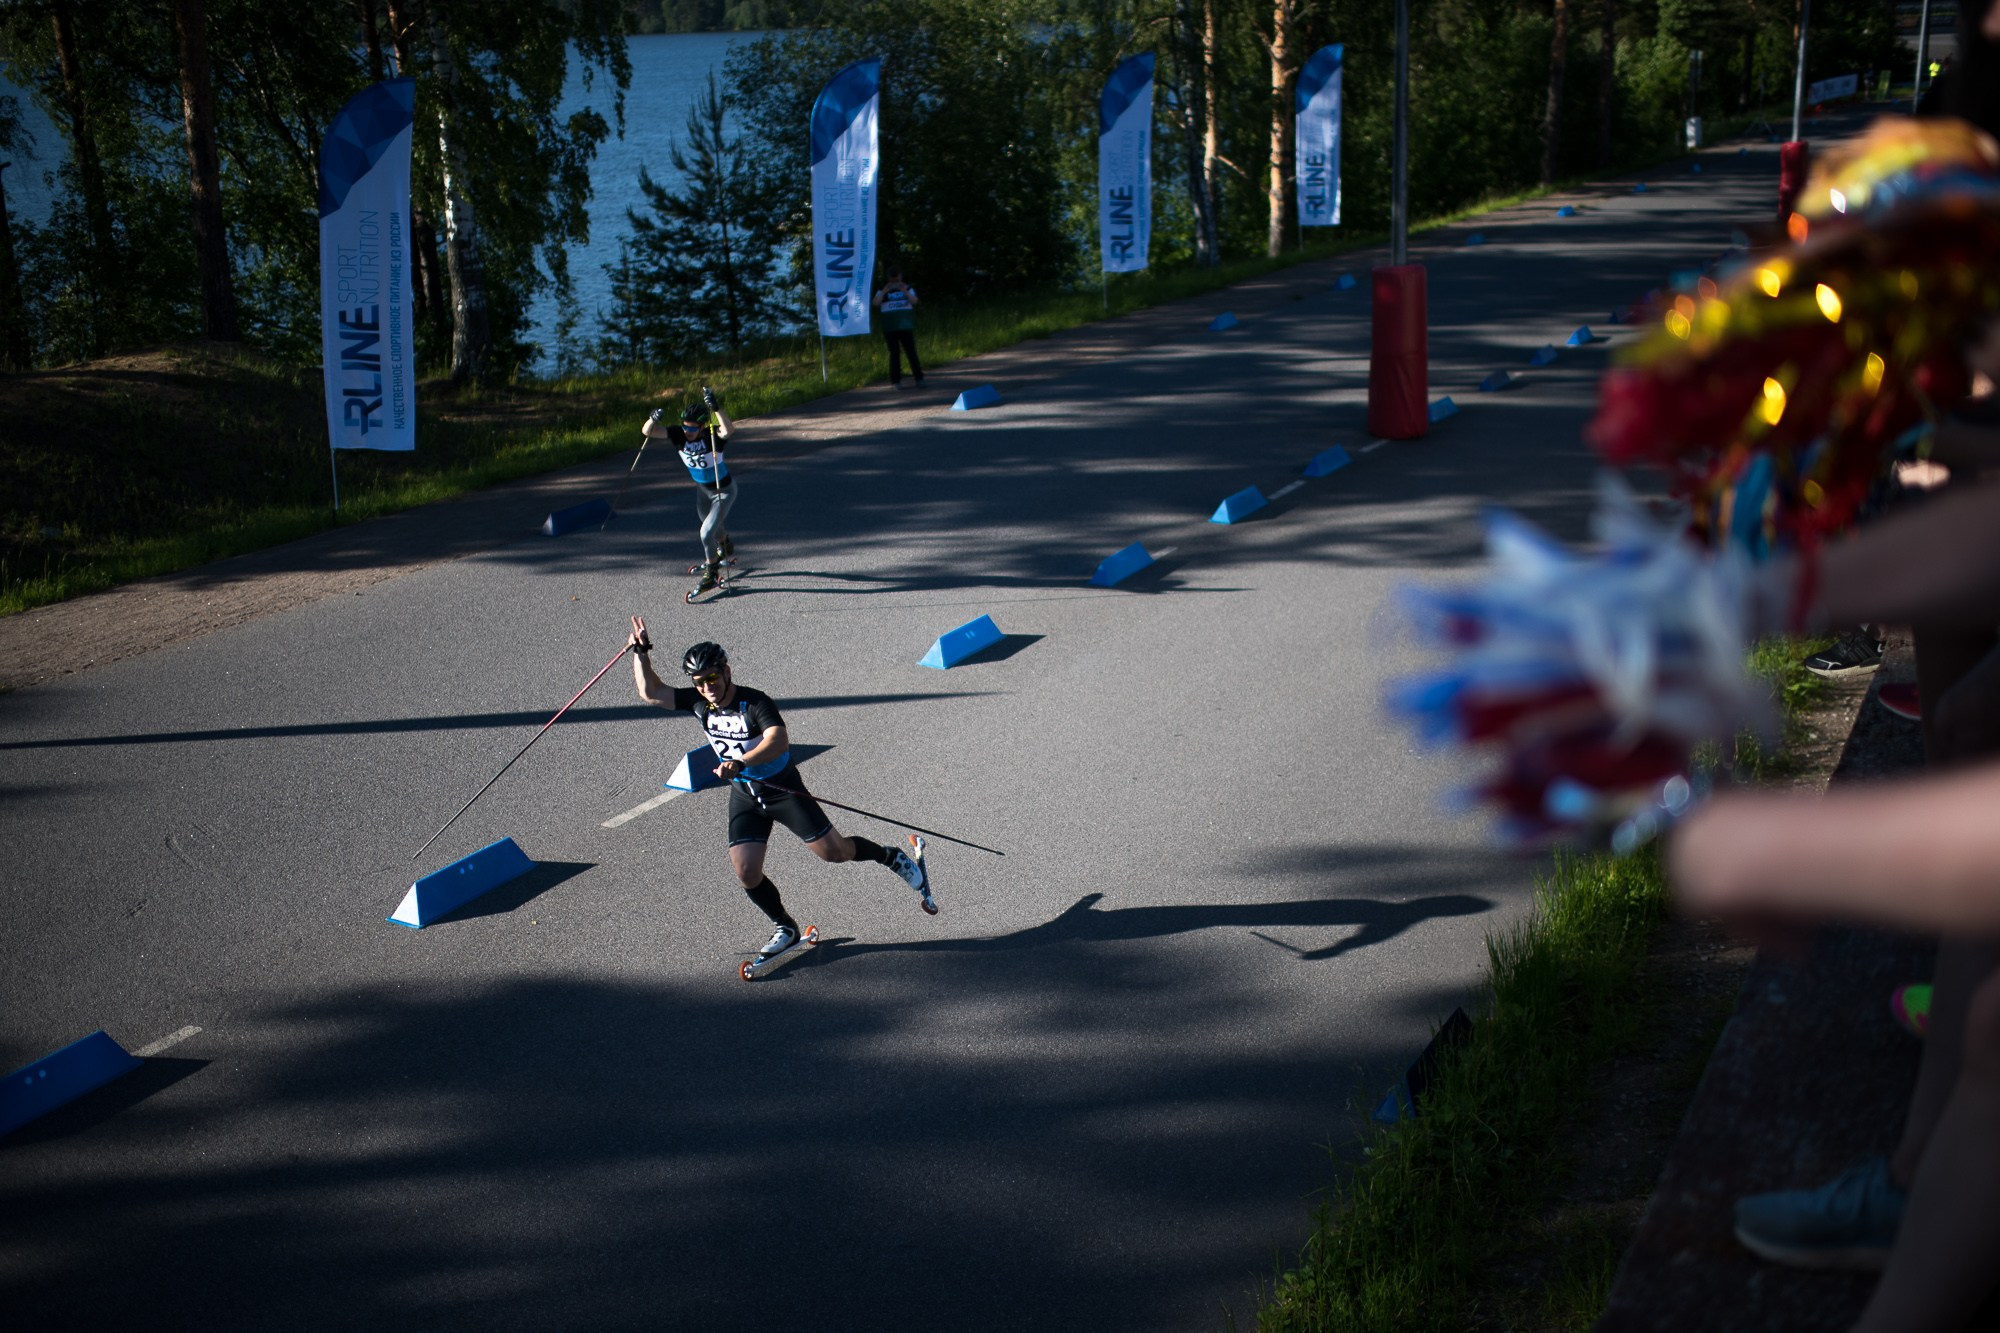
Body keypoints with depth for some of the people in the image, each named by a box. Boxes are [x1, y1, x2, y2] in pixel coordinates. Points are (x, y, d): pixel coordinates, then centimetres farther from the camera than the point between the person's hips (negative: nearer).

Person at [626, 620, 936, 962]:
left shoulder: (754, 702, -24)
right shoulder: (698, 703, -6)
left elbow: (779, 740, -41)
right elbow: (651, 691, 0)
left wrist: (740, 763, -55)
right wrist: (641, 651, -12)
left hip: (783, 790, -5)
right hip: (744, 797, 5)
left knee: (834, 851, -4)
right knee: (746, 872, -7)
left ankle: (895, 858, 23)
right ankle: (785, 928, 17)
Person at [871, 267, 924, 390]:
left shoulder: (907, 288, 7)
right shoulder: (883, 290, 3)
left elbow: (914, 301, -10)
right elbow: (876, 303, -12)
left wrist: (905, 291, -26)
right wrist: (884, 292, -26)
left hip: (905, 326, 1)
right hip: (890, 328, -1)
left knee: (911, 351, -5)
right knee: (894, 353, -3)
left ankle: (919, 378, -2)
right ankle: (896, 381, 0)